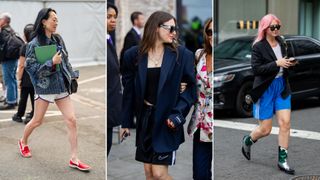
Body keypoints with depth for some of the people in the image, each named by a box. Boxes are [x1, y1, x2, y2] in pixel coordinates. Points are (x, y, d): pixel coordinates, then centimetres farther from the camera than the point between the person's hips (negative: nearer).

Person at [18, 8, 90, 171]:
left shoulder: (58, 39, 6)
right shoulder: (34, 44, -11)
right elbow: (30, 67, -15)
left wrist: (73, 75, 14)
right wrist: (51, 62, -21)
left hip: (61, 86, 5)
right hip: (44, 86, -5)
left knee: (71, 120, -3)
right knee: (37, 121, 10)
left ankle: (74, 159, 1)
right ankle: (23, 142, 41)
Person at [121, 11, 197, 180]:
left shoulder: (181, 55, -7)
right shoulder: (134, 55, -1)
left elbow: (193, 86, -2)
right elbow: (128, 90, 5)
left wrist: (178, 113, -15)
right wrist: (125, 123, 8)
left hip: (166, 119, -3)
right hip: (145, 118, 3)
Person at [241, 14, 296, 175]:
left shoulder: (280, 42, 6)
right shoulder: (258, 46, -12)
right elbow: (256, 69, -18)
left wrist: (288, 63, -2)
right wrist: (277, 64, -24)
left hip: (282, 87, 5)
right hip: (265, 89, -5)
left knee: (285, 123, -4)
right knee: (265, 130, 3)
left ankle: (282, 160, 5)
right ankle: (248, 140, 35)